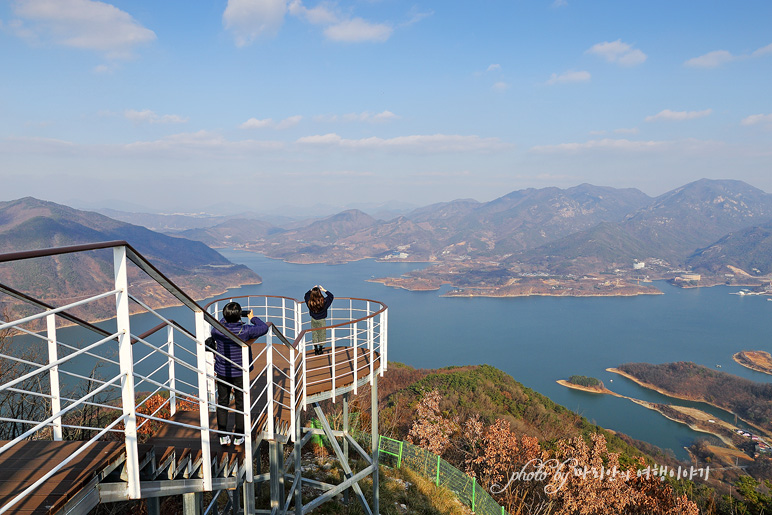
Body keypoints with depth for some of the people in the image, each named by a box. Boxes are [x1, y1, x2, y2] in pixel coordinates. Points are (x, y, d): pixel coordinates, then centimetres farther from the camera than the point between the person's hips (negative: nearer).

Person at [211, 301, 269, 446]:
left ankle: (223, 436, 17)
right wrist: (253, 318, 9)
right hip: (240, 373, -2)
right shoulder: (245, 330, -18)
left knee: (222, 403, 14)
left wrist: (225, 319, 23)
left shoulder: (218, 330, -12)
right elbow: (264, 328, -5)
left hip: (222, 373, 2)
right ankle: (239, 437, 18)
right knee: (241, 404, 11)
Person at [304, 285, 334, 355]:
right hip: (322, 320, -2)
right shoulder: (323, 302, -26)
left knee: (314, 334, 18)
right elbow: (331, 296, -11)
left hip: (313, 320, 2)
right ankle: (320, 349, 26)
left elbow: (306, 295, 2)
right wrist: (324, 290, -10)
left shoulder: (309, 302, -19)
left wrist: (311, 290, -4)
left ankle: (316, 349, 27)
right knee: (321, 334, 14)